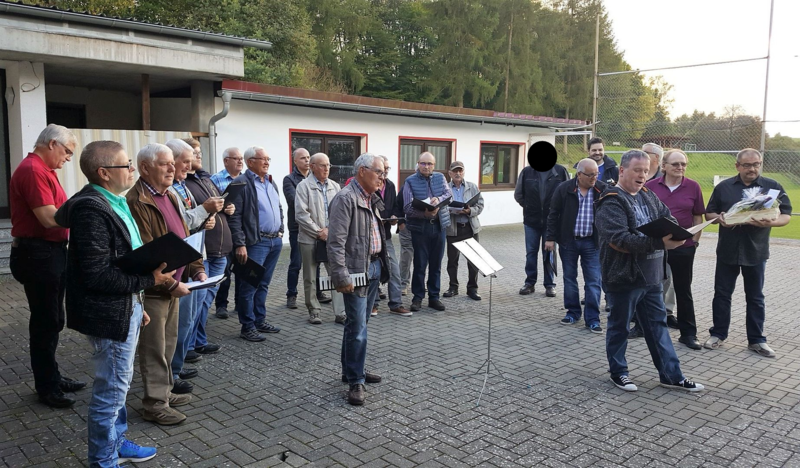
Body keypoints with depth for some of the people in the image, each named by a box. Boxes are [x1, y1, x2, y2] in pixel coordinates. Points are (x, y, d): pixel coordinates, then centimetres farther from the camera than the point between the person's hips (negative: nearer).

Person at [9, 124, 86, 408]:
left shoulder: (44, 170, 15)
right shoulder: (32, 170, -17)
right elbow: (49, 218, -24)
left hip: (51, 253, 10)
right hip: (38, 255, -10)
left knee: (52, 321, 17)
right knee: (45, 322, 0)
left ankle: (51, 377, 30)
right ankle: (46, 388, 12)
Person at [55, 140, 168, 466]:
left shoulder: (113, 203, 9)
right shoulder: (91, 208, -21)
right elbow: (98, 276, -25)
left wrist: (137, 303, 18)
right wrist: (149, 280, -20)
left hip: (126, 308, 10)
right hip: (110, 314, -10)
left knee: (118, 384, 22)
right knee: (111, 390, 4)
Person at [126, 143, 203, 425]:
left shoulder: (170, 197, 11)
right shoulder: (136, 202, -18)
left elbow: (185, 238, 16)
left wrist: (197, 270, 5)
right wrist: (171, 284, -21)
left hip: (173, 286, 9)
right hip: (152, 289, -9)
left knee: (169, 344, 18)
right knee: (154, 349, 2)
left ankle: (164, 391, 32)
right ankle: (154, 404, 14)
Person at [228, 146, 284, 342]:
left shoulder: (271, 182, 15)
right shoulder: (241, 183, -9)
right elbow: (235, 217, -14)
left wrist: (280, 231, 14)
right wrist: (240, 244, -19)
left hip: (275, 241, 8)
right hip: (256, 243, -7)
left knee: (263, 284, 15)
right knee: (250, 285, -1)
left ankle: (260, 321, 25)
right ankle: (247, 327, 7)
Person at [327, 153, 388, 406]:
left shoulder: (371, 198, 13)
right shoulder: (346, 198, -15)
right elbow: (336, 241, -20)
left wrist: (381, 265, 14)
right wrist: (342, 277, -22)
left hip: (374, 267, 9)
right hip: (356, 270, -9)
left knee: (360, 324, 17)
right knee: (357, 327, -5)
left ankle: (352, 369, 30)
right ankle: (355, 382, 6)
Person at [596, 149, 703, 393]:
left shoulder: (649, 196, 10)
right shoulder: (611, 203, -16)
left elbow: (668, 218, 12)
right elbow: (620, 240, -26)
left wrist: (674, 233, -12)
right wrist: (660, 243, -29)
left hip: (650, 276, 8)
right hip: (623, 278, -7)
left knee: (658, 325, 15)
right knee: (619, 327, 9)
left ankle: (671, 375, 26)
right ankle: (618, 372, 26)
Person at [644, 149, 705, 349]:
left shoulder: (693, 187, -1)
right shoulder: (651, 186, -2)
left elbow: (698, 217, 4)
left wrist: (695, 241, -1)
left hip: (683, 246, 0)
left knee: (683, 290, 9)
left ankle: (688, 333, 18)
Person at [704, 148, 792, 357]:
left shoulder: (772, 187, 1)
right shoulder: (724, 187, 4)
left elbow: (786, 215, 0)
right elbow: (709, 213, 8)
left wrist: (770, 223, -22)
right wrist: (719, 218, -15)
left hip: (756, 251, -1)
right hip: (727, 250, 1)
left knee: (755, 297, 9)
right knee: (722, 294, 7)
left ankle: (756, 340, 19)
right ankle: (718, 334, 19)